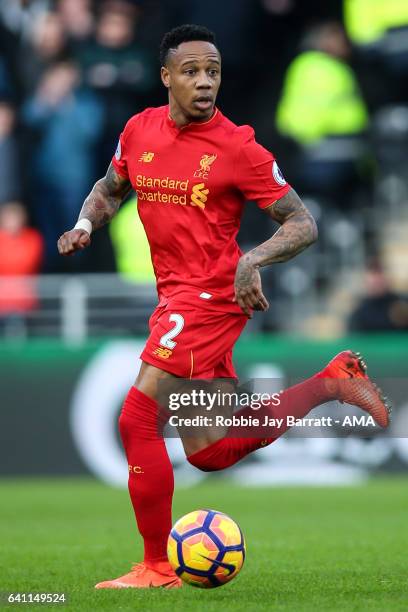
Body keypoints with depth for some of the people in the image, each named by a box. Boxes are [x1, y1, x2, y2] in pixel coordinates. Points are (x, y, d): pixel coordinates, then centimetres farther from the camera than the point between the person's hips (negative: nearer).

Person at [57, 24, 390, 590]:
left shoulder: (238, 147, -11)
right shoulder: (139, 131, 6)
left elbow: (303, 224, -9)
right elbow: (110, 189, 25)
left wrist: (253, 261, -26)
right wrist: (85, 224, 3)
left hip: (210, 297, -8)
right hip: (176, 296, 8)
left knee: (137, 422, -12)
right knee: (210, 454, 13)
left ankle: (157, 568, 0)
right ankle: (331, 383, 26)